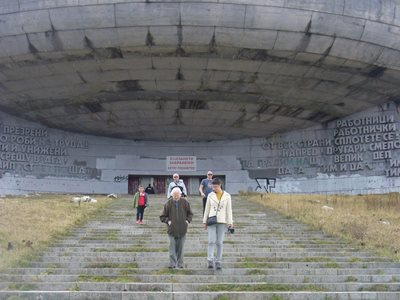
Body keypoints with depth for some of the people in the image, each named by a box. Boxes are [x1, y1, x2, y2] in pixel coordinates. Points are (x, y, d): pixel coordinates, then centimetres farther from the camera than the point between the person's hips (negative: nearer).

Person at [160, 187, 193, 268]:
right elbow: (162, 216, 5)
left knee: (180, 247, 9)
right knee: (172, 247, -7)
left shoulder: (185, 202, 1)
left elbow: (190, 213, 14)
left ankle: (180, 264, 18)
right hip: (172, 229, -1)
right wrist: (168, 221, -10)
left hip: (182, 229, 1)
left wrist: (188, 220, -1)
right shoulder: (168, 203, -2)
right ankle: (172, 264, -7)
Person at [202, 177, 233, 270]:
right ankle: (210, 261, -15)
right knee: (211, 241, -12)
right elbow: (207, 209, 7)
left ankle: (218, 262, 9)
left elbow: (229, 210, 1)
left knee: (219, 242, 2)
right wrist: (205, 222, 6)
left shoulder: (227, 196, 1)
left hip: (222, 222, 0)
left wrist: (230, 222, -5)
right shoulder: (210, 195, 3)